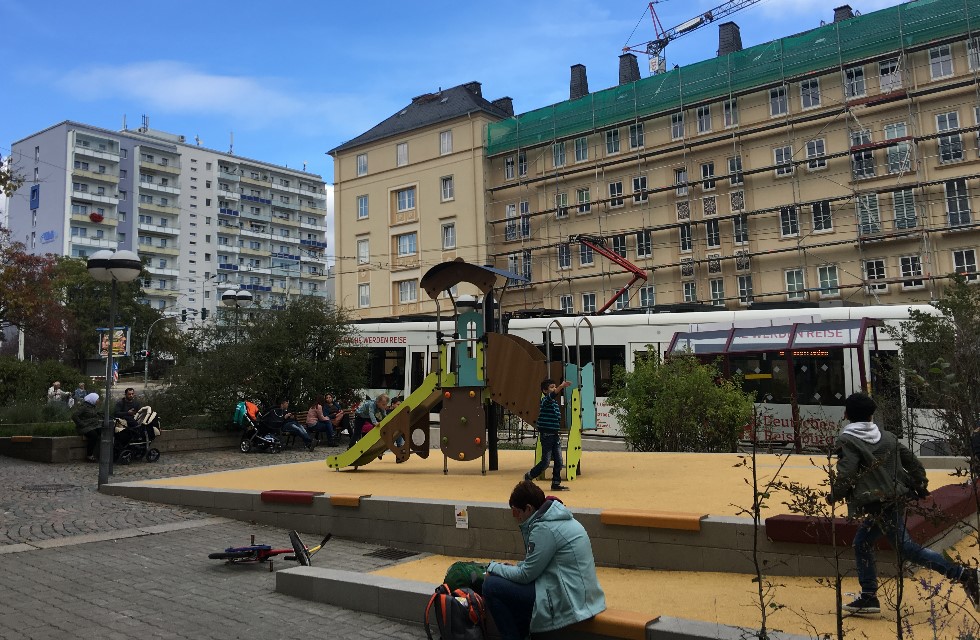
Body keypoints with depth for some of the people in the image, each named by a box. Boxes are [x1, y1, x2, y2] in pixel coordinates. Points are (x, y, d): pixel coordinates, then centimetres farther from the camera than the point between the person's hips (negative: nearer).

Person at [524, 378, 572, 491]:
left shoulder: (556, 403, 14)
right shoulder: (545, 401, -11)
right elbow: (552, 395, -35)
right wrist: (562, 386, -50)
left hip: (555, 436, 8)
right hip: (547, 435, -8)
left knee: (559, 462, 5)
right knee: (545, 462, -4)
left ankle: (556, 483, 14)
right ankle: (528, 476, 15)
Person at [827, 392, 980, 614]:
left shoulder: (847, 441, -11)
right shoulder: (887, 437, 11)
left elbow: (845, 475, -20)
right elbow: (912, 461, 13)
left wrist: (834, 496, -3)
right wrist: (921, 486, 28)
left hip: (880, 506, -9)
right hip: (897, 500, 9)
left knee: (907, 547, -5)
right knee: (862, 542, 16)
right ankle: (868, 597, 17)